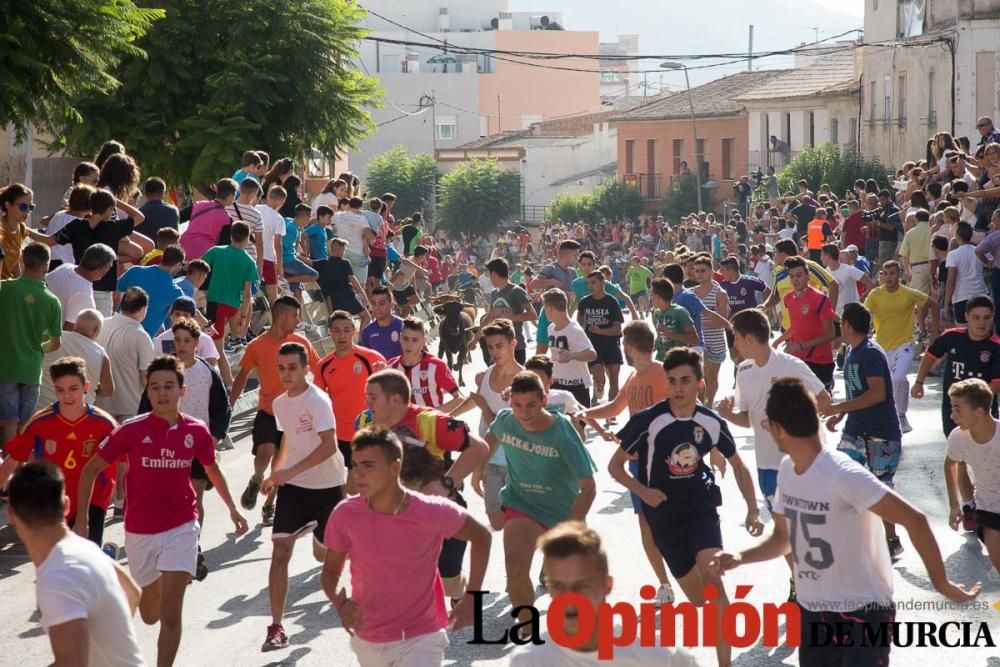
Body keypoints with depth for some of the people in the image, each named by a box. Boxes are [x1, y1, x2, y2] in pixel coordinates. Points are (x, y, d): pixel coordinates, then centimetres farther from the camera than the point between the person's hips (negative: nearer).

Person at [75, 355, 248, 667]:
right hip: (140, 532, 1)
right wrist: (82, 521, -4)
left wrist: (232, 509, 16)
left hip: (180, 528, 0)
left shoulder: (196, 431, -5)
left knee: (171, 613, -14)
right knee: (150, 615, 18)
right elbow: (91, 470, -2)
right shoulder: (131, 430, -11)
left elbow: (212, 470, 16)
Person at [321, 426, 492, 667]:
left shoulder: (433, 512, -19)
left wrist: (471, 598, -6)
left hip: (421, 638, -3)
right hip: (368, 641, 3)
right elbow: (331, 570, 1)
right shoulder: (345, 515, -14)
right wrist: (340, 603, -20)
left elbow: (481, 537, 0)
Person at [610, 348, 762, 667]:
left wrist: (753, 510, 0)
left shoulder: (712, 423, -8)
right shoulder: (648, 421, -17)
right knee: (698, 598, 6)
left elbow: (738, 465, 8)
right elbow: (615, 466, -5)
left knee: (712, 579, -22)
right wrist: (642, 490, -22)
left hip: (701, 505, 0)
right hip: (664, 513, 0)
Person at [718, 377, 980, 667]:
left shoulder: (844, 475, -25)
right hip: (811, 612, 8)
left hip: (862, 613, -8)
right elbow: (783, 538, 12)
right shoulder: (787, 469, 1)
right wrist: (741, 558, -6)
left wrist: (941, 584, -23)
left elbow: (914, 519, -27)